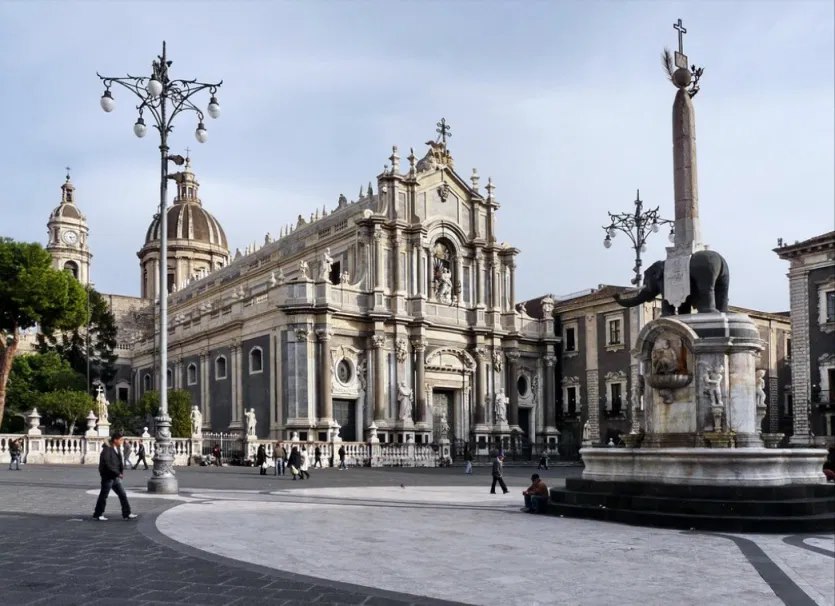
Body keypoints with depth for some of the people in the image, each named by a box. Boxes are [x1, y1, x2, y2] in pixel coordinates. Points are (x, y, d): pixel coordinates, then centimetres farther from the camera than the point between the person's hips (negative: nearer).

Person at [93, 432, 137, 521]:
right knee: (103, 496, 3)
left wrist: (122, 471, -2)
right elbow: (108, 464, -22)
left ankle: (127, 514, 11)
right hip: (107, 477, -9)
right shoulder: (107, 450, -16)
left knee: (122, 495, 7)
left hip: (115, 477, 9)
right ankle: (97, 515, 15)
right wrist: (118, 473, -20)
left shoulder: (117, 449, 11)